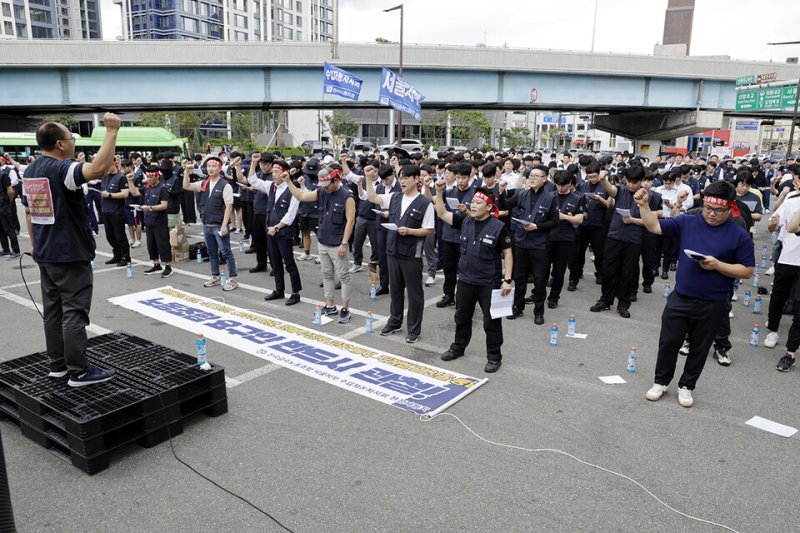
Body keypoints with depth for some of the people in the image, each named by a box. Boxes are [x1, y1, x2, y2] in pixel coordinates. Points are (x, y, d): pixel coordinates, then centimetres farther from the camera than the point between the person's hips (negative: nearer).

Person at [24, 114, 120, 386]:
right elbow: (98, 168, -37)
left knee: (52, 310, 13)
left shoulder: (31, 171, 11)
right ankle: (79, 371, 1)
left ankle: (58, 364, 22)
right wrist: (112, 130, -32)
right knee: (74, 313, -4)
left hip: (45, 255, 9)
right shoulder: (61, 168, -19)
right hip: (70, 255, -9)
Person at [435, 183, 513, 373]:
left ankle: (494, 357, 21)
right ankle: (458, 347, 39)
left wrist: (507, 279, -14)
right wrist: (439, 193, -8)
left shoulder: (499, 227, -13)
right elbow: (442, 213, 4)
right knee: (462, 317, 20)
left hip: (489, 283, -5)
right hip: (465, 280, 5)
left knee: (491, 321, 6)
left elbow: (507, 254, -10)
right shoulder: (465, 221, 0)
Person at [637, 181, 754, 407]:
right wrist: (643, 205, -16)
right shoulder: (687, 222, 0)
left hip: (712, 306, -1)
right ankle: (661, 382, 29)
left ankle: (686, 386, 32)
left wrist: (717, 265, -19)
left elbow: (747, 270, -5)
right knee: (668, 343, 10)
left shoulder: (739, 235, -6)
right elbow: (655, 226, -1)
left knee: (699, 349, 13)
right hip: (679, 299, 2)